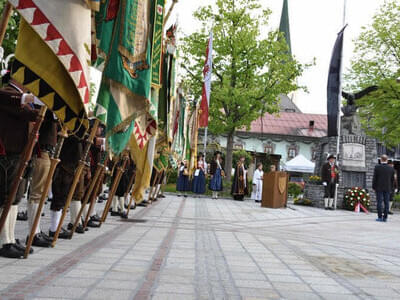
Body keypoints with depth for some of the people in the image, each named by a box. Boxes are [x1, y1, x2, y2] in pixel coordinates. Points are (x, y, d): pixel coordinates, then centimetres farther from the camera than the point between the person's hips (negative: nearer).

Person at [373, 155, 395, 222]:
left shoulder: (377, 167, -6)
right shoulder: (391, 168, 3)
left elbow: (374, 178, -5)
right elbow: (392, 180, 6)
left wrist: (374, 187, 3)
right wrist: (391, 188, 14)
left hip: (379, 188, -2)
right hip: (388, 188, 3)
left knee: (379, 202, 0)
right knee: (386, 203, 4)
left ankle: (380, 217, -1)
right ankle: (385, 217, 4)